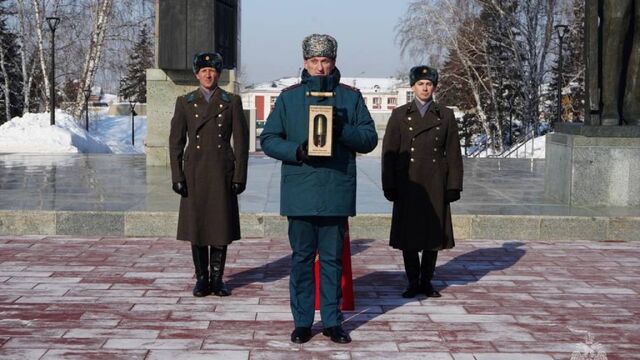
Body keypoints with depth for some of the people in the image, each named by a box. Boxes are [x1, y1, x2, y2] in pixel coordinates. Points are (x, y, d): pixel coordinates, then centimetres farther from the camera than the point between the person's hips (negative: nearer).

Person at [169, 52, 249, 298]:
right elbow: (176, 141, 4)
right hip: (194, 173, 1)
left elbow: (241, 141, 2)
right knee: (196, 226, 3)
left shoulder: (232, 102, 4)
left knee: (221, 225, 2)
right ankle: (202, 278, 14)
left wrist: (239, 176, -4)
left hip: (222, 173, -1)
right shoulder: (185, 102, 6)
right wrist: (177, 176, -3)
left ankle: (217, 278, 12)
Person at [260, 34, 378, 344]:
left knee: (333, 259, 7)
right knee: (302, 258, 6)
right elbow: (268, 140, 5)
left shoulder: (350, 97, 7)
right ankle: (302, 321, 16)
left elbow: (370, 138, 6)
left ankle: (332, 321, 17)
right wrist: (297, 151, -13)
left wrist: (344, 131, -14)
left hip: (337, 193, 0)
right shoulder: (289, 97, 7)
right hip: (299, 193, 0)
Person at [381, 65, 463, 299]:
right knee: (407, 235, 2)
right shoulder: (399, 115, 5)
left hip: (435, 186, 1)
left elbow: (453, 154, 6)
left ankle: (427, 281, 18)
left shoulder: (446, 116, 7)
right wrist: (389, 186, -3)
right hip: (408, 185, -1)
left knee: (434, 233, 5)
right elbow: (389, 152, 3)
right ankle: (413, 282, 13)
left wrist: (454, 186, -1)